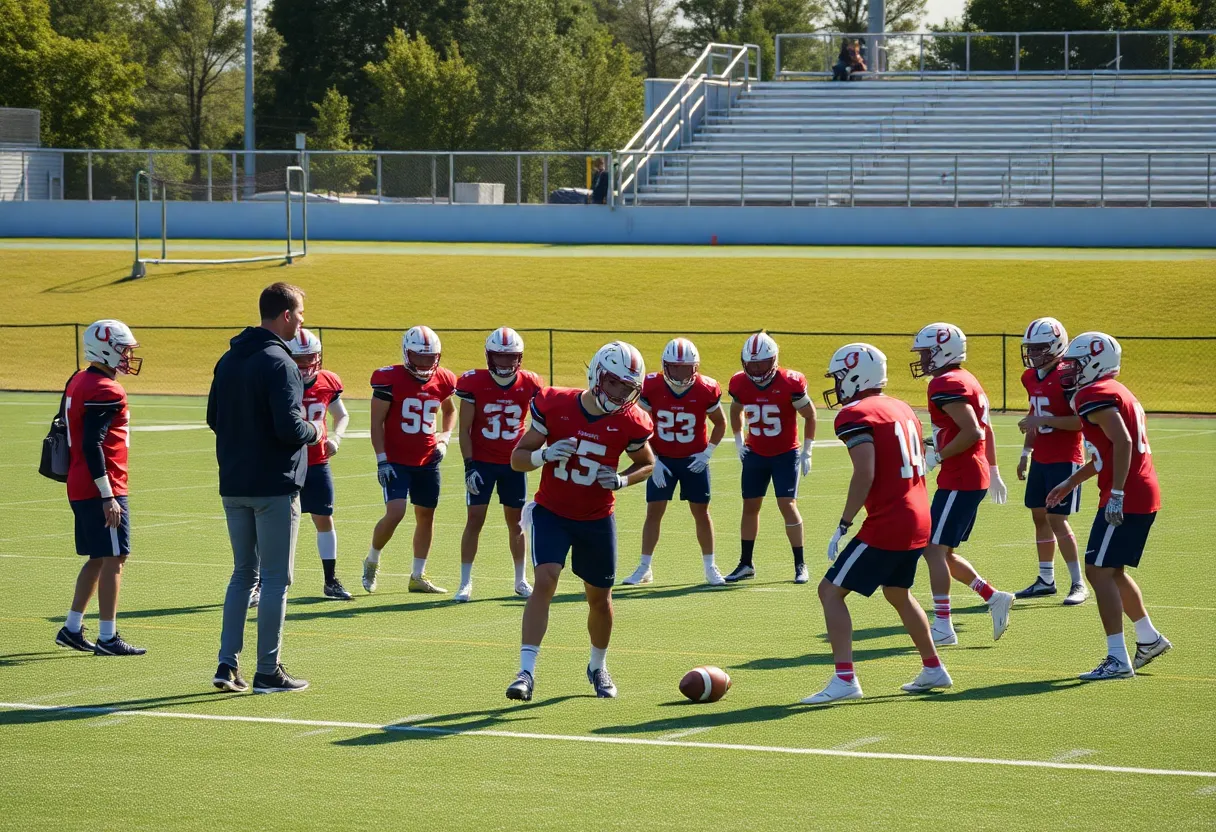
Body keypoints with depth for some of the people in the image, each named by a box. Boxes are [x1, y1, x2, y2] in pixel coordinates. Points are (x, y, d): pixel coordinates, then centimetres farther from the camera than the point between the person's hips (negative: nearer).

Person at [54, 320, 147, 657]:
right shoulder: (105, 391, -17)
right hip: (102, 488, -10)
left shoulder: (79, 382, 13)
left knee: (98, 559, 17)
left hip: (80, 487, 10)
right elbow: (92, 445, -22)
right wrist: (108, 497, -21)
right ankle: (107, 638, -3)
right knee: (113, 559, -5)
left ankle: (72, 628, 21)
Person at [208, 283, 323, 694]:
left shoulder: (228, 361, 9)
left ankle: (227, 663, 11)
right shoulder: (278, 363, -16)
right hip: (274, 487, -7)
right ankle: (268, 671, 4)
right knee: (276, 578, 1)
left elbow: (214, 419, 16)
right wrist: (314, 431, -2)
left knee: (244, 573, 16)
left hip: (233, 486, 8)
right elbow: (290, 427, -22)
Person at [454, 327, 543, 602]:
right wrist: (469, 465, -13)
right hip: (482, 462, -2)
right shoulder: (474, 384, -11)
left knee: (516, 521, 10)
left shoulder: (529, 385, -5)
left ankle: (521, 579, 23)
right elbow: (465, 429, -6)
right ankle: (465, 582, 1)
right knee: (475, 519, -5)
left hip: (513, 463, 2)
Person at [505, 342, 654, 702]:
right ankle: (526, 672, -22)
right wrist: (544, 455, -27)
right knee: (545, 581, -21)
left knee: (600, 597, 11)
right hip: (551, 512, -2)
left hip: (597, 519, 2)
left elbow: (646, 463, 9)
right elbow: (517, 458, -6)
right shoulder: (554, 406, -14)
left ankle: (598, 666, 38)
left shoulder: (629, 422, -11)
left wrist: (622, 480, -12)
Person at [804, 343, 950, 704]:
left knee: (831, 591, -3)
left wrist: (842, 526, -16)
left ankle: (844, 678, -12)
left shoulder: (856, 416, -12)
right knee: (898, 593, 28)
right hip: (918, 521, 9)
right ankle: (933, 669, 36)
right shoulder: (902, 409, 15)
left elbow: (865, 474, -20)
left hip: (887, 523, -9)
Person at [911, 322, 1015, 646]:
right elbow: (985, 430, 22)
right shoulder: (965, 380, 16)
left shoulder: (946, 385, -16)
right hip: (975, 477, 10)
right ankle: (994, 598, 15)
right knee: (943, 553, 15)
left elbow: (971, 432, -24)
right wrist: (993, 471, 27)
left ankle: (943, 627, -8)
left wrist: (937, 456, -16)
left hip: (959, 480, -10)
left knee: (934, 549, -7)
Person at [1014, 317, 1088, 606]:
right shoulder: (1031, 377, 9)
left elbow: (1081, 421, -20)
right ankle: (1046, 580, 19)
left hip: (1064, 459, -8)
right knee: (1039, 515, 10)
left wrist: (1043, 421, -24)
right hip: (1040, 459, 8)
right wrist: (1025, 453, 19)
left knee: (1057, 519, -10)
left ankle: (1078, 584, -3)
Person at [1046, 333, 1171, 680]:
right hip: (1144, 496, 10)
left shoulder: (1095, 395, -12)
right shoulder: (1116, 392, 20)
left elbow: (1122, 442, -25)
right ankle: (1149, 639, 32)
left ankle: (1118, 659, -10)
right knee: (1111, 571, 22)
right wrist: (1072, 482, 34)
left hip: (1125, 500, -10)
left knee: (1099, 572, -8)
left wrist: (1116, 493, -26)